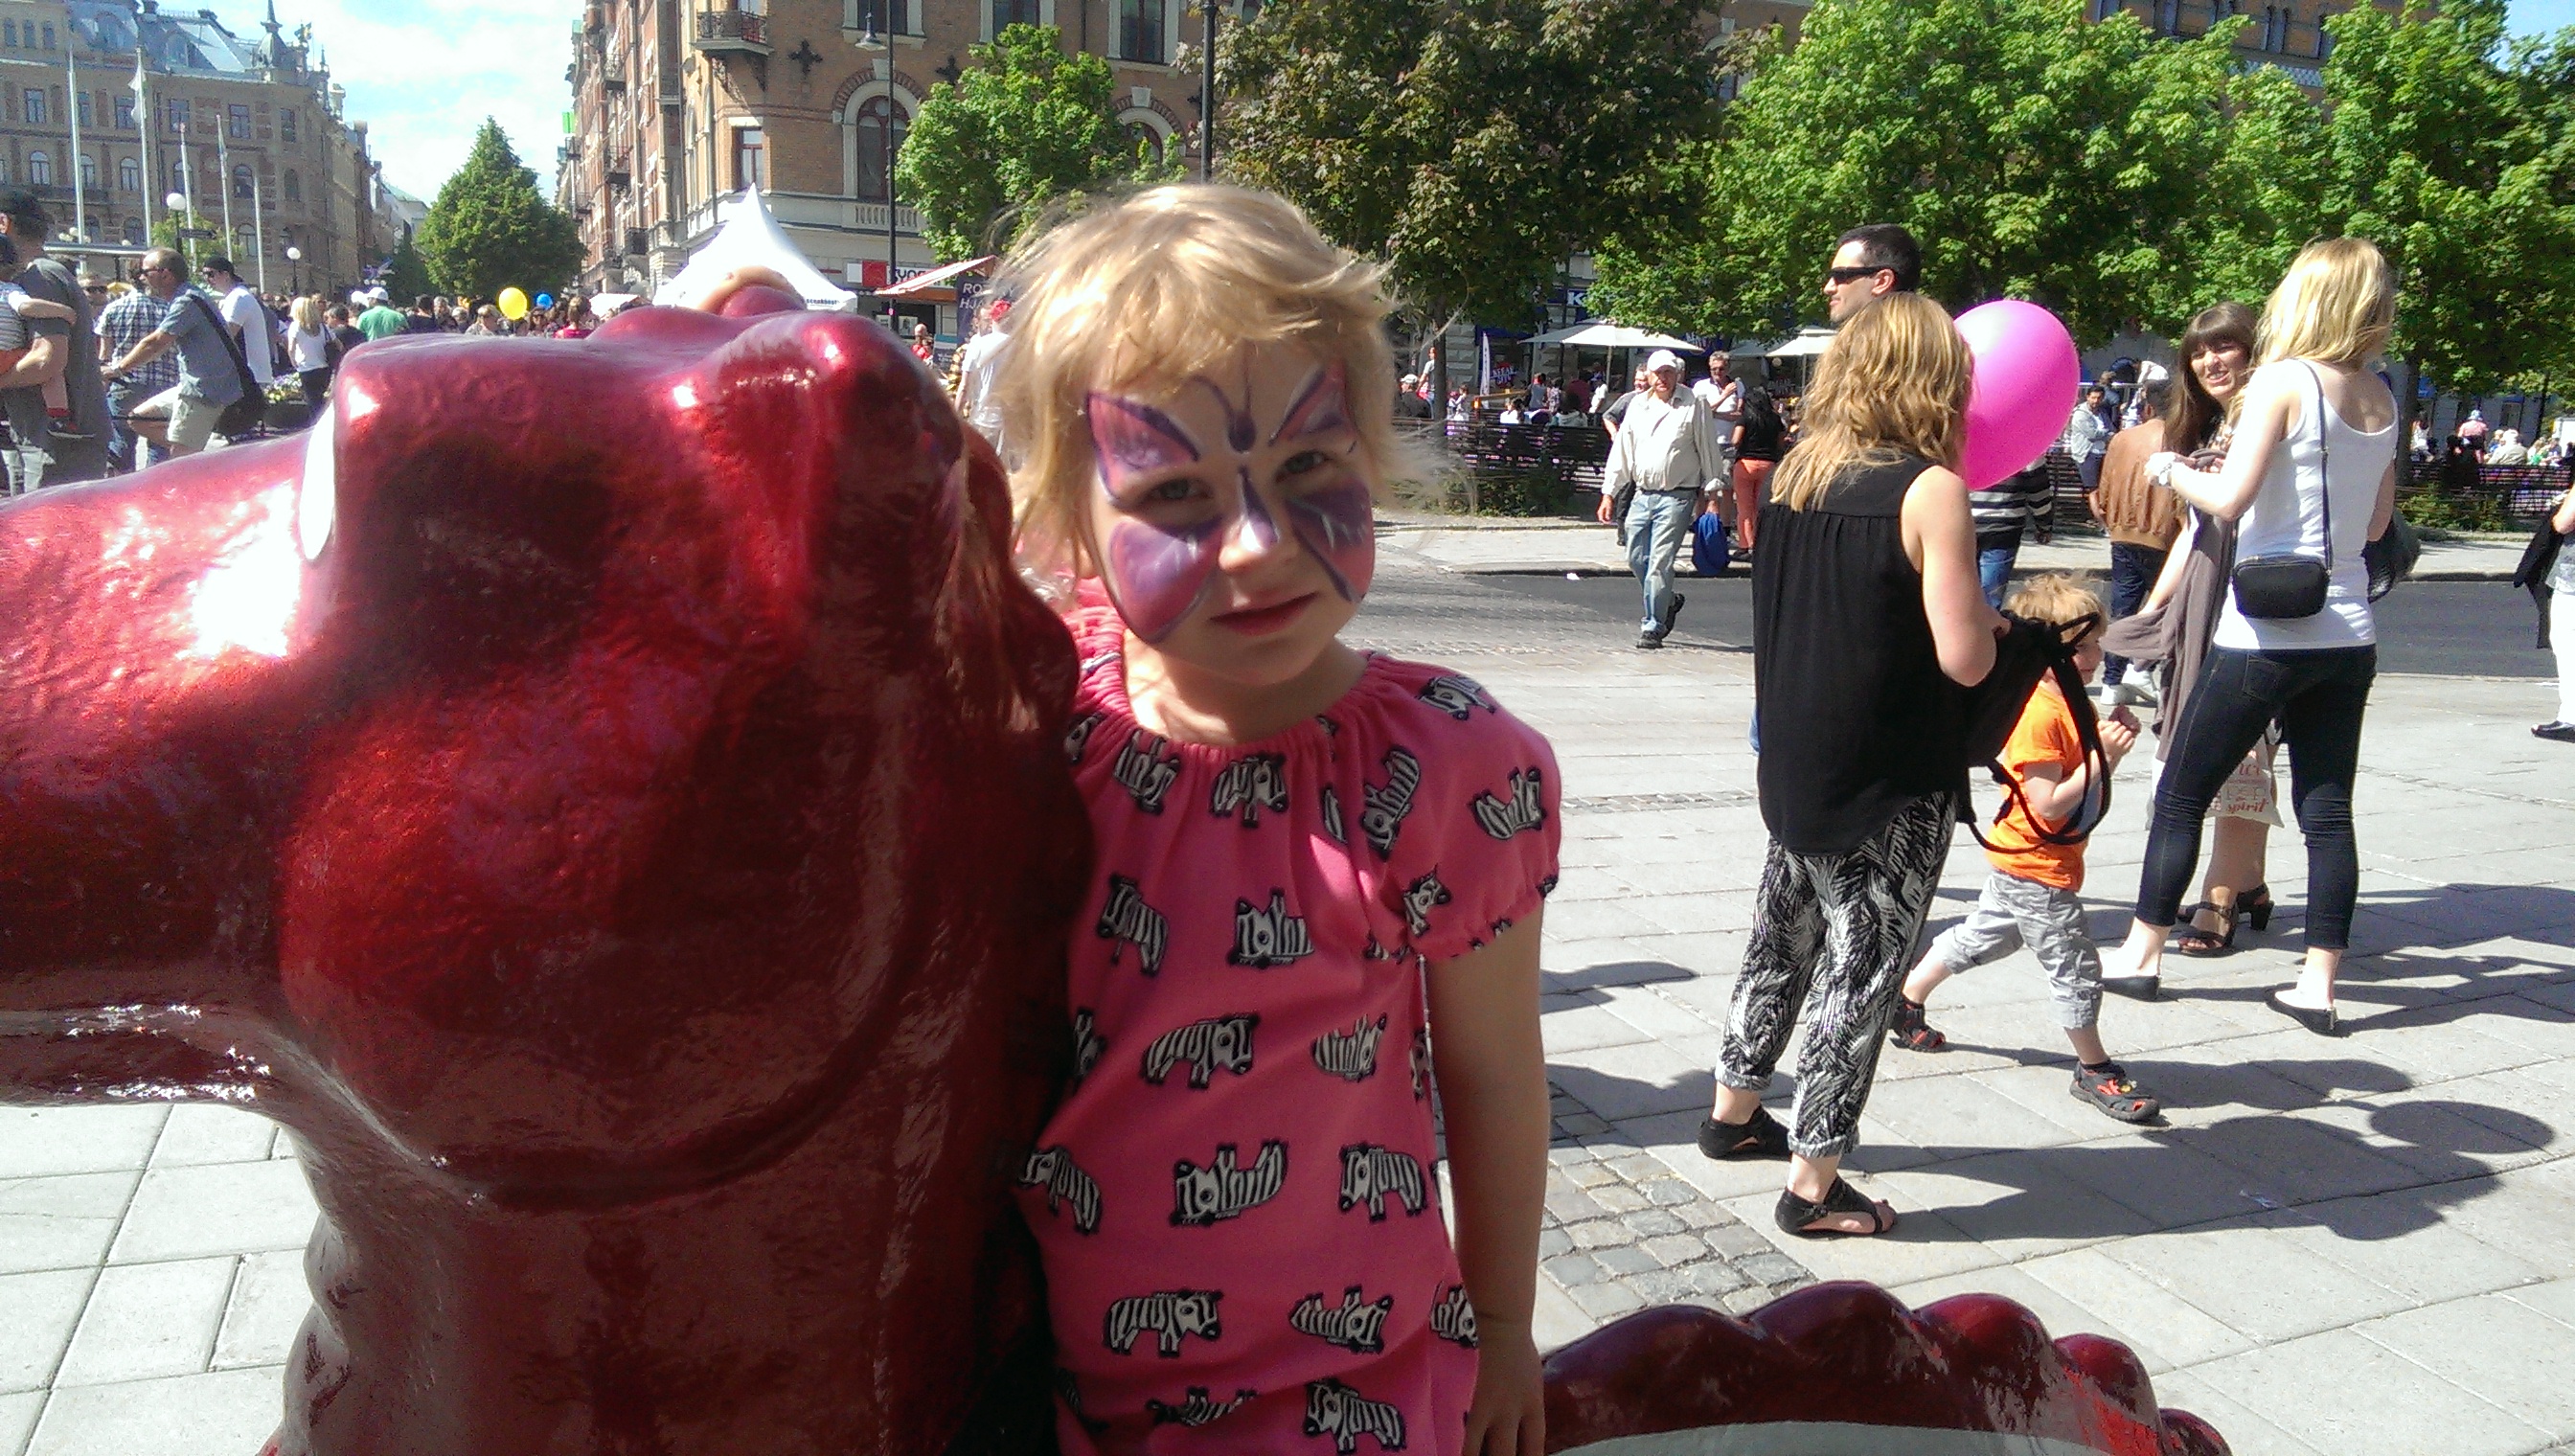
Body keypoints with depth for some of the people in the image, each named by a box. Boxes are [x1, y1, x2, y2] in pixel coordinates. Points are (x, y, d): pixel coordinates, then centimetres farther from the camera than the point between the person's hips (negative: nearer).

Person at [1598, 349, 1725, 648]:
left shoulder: (1693, 405, -1)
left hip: (1677, 497, -5)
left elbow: (1709, 450, 1)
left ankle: (1653, 626, -2)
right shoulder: (1638, 405, 12)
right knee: (1636, 559, 9)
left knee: (1660, 561, -10)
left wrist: (1711, 493, -2)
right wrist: (1609, 492, 10)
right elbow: (1621, 451, 14)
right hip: (1643, 494, 5)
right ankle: (1668, 602, 33)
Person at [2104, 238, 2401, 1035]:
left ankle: (2143, 953, 15)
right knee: (2327, 811, 8)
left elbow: (2229, 498, -17)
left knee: (2181, 796, 7)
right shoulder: (2380, 400, 9)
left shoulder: (2282, 381, -10)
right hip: (2346, 634, 6)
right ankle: (2317, 984, 10)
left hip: (2266, 633, -6)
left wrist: (2169, 468, 0)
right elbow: (2376, 522, 16)